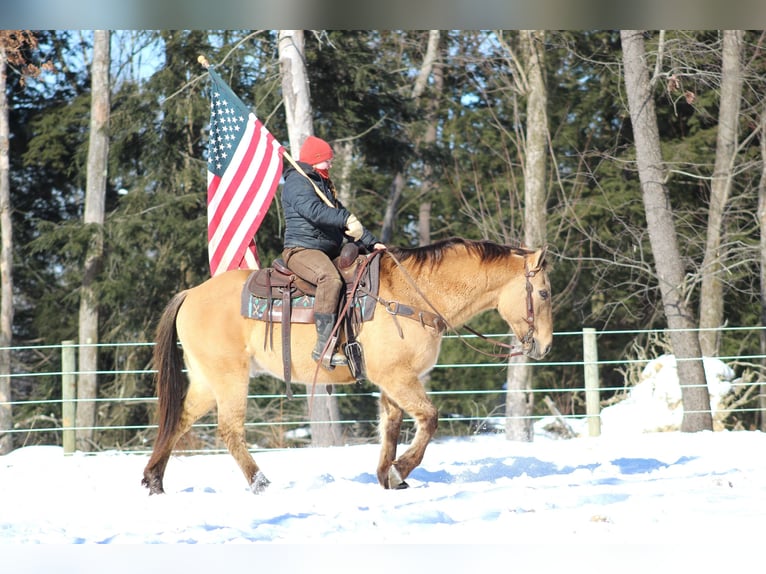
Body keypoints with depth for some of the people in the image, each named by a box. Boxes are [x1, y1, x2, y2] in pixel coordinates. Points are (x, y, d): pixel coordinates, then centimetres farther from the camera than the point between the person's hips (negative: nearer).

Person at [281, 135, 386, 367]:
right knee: (330, 278, -37)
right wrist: (346, 219, -33)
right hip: (302, 249, -10)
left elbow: (341, 216, 28)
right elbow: (313, 210, -25)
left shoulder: (323, 185, 26)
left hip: (329, 252, 10)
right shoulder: (297, 182, -6)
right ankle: (324, 346, -41)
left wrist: (371, 243, 17)